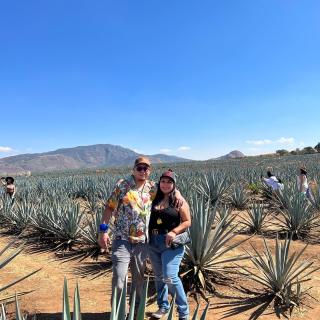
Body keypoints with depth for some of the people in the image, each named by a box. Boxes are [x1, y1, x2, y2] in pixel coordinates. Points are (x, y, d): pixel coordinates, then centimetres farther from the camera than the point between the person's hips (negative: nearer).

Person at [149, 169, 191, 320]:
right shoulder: (154, 200, 5)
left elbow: (187, 222, -5)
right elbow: (148, 219, 12)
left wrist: (174, 232, -19)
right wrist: (147, 237, -2)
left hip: (172, 243, -5)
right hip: (154, 243, 5)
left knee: (170, 277, -13)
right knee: (159, 277, 17)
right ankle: (163, 306, 37)